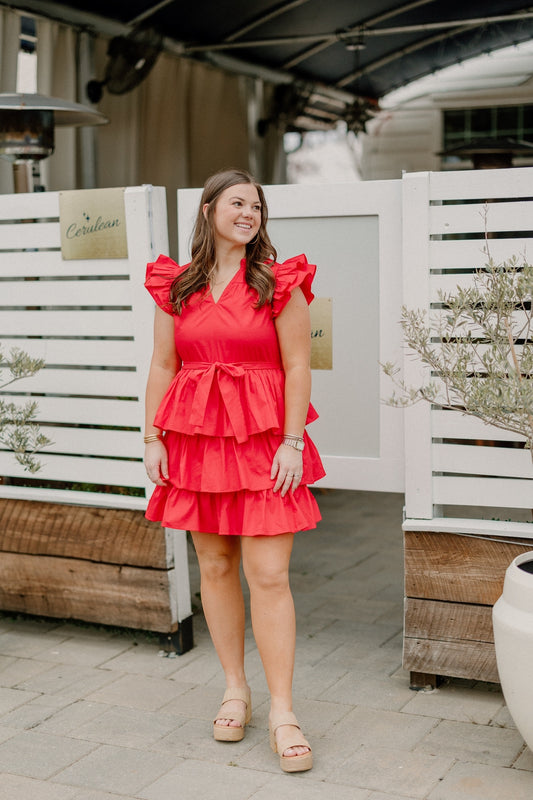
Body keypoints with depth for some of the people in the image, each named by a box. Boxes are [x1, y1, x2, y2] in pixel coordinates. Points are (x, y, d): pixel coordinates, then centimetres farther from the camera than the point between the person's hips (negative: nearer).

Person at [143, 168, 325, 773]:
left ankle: (282, 714, 2)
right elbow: (163, 367, 10)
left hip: (262, 440, -3)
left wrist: (292, 443, -10)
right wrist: (153, 439, 4)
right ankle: (235, 690, 24)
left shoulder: (278, 283, -1)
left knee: (268, 575, -6)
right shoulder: (176, 287, 9)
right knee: (215, 567, 9)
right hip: (194, 438, 3)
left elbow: (297, 366, -4)